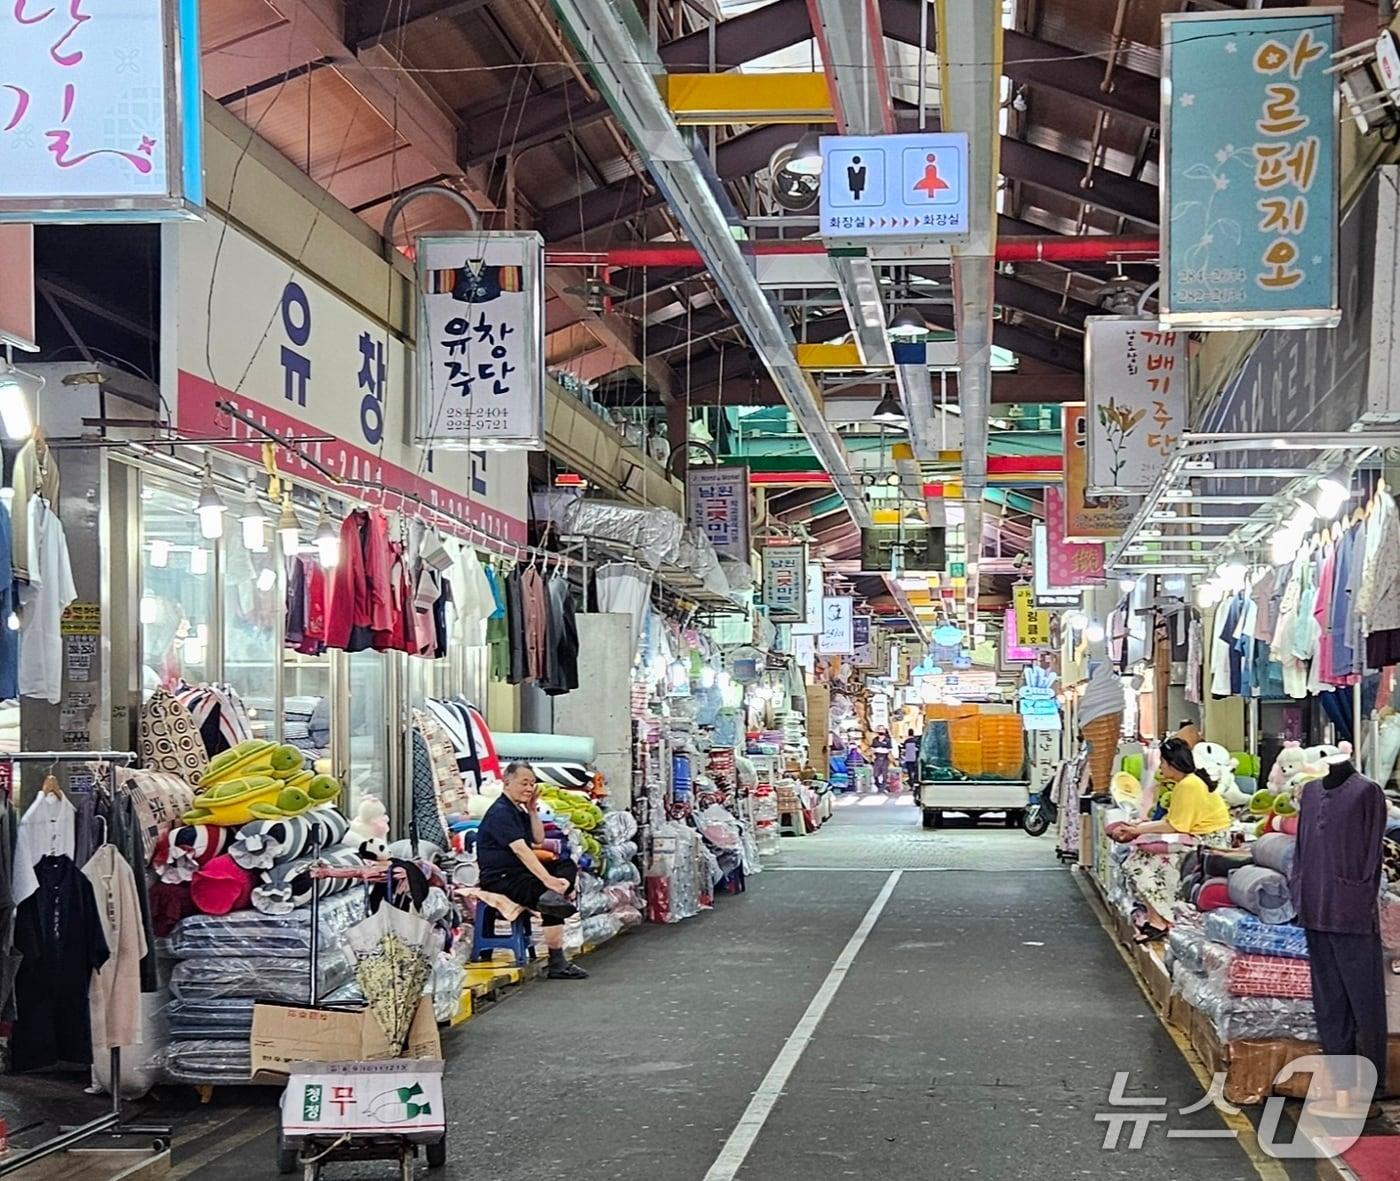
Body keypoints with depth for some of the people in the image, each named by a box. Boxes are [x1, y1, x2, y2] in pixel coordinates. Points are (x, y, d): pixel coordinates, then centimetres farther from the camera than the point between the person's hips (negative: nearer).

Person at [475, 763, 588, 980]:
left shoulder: (519, 810, 17)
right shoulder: (500, 813, -16)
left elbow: (538, 839, 16)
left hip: (519, 871, 10)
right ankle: (556, 964, -24)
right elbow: (520, 849, -27)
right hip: (499, 878, -10)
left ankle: (553, 897, -32)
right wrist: (547, 879, -36)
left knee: (567, 865, -1)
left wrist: (531, 809, 6)